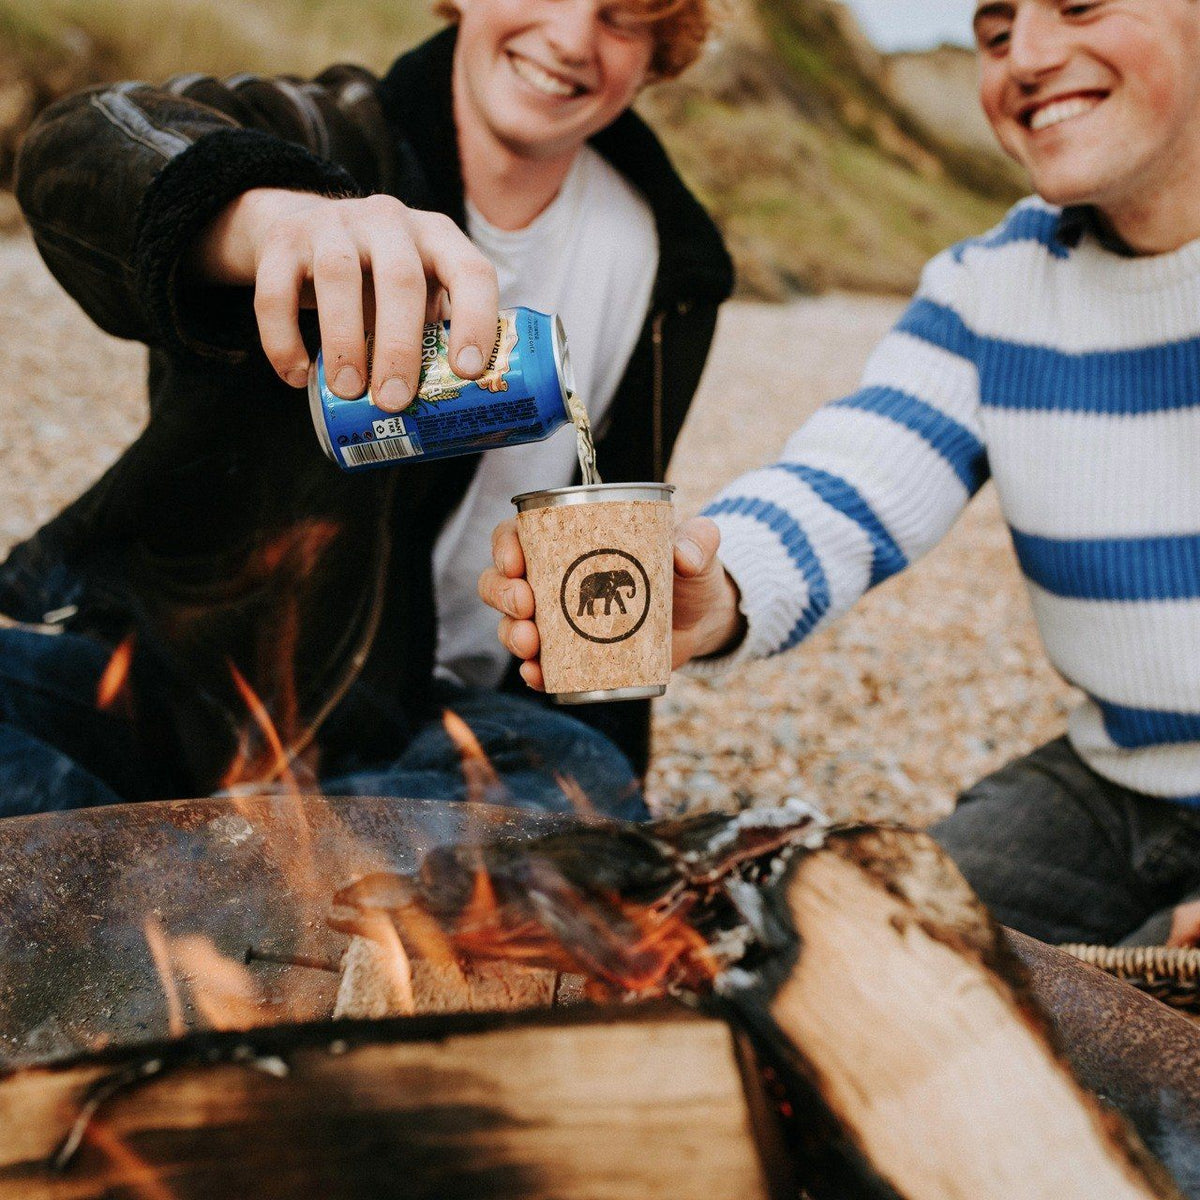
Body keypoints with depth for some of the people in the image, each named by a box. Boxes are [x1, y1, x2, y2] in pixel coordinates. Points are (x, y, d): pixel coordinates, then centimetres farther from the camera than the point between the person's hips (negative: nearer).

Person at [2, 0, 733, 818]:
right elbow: (80, 145, -26)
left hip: (403, 713, 4)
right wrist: (269, 211, -48)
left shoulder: (658, 264, 8)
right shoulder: (334, 134, -4)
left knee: (588, 789, -29)